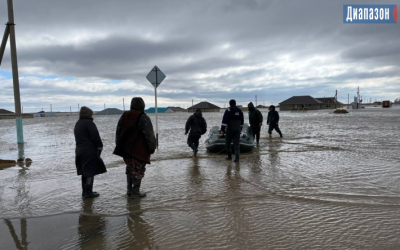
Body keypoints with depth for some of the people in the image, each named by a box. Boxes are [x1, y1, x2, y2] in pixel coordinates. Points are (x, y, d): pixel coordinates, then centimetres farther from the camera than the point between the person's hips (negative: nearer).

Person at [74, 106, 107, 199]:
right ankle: (88, 192, 1)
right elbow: (95, 136, -17)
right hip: (90, 150, -9)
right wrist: (100, 146, -5)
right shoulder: (89, 123, -12)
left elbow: (78, 138, 17)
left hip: (79, 150, 9)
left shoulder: (77, 124, 16)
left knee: (85, 172, 15)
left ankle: (85, 191, 23)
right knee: (90, 171, -2)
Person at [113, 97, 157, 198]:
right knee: (138, 171, 4)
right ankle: (135, 192, 9)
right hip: (139, 150, -7)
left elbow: (118, 132, 14)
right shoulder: (143, 118, -14)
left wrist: (119, 146, 21)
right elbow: (149, 135, -16)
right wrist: (152, 147, -5)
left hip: (126, 149, 7)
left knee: (130, 169, 18)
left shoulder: (124, 116, 8)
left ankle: (129, 190, 24)